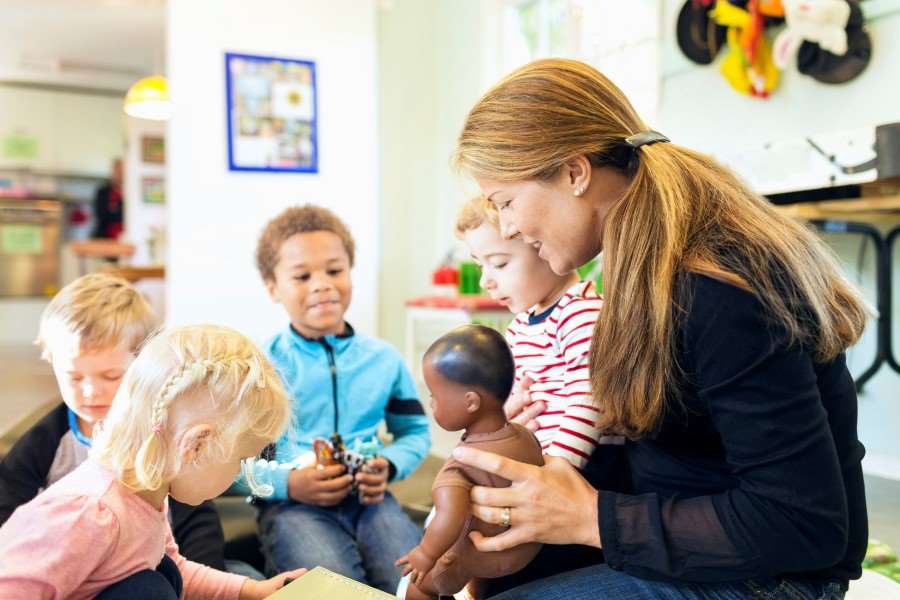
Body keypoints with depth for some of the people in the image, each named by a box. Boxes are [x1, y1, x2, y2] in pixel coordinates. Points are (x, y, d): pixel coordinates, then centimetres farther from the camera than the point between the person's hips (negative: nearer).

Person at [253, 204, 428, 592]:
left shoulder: (384, 359, 9)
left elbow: (414, 432, 18)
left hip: (368, 498, 3)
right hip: (292, 502, -3)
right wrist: (288, 484, -17)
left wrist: (387, 466, -3)